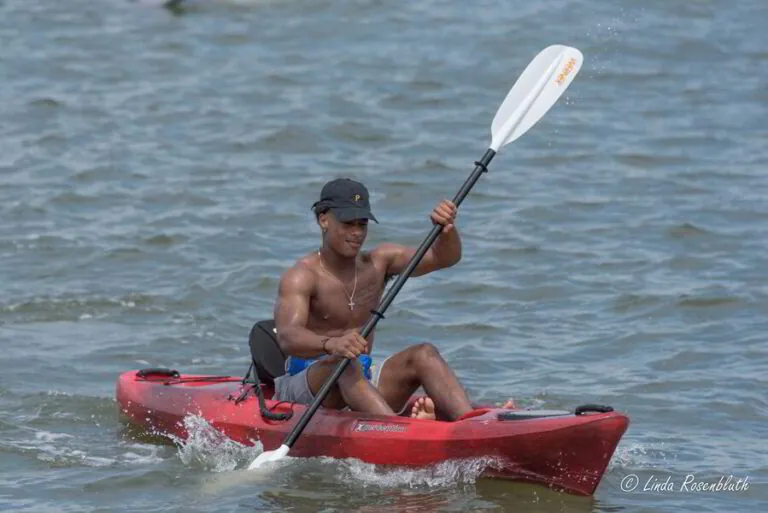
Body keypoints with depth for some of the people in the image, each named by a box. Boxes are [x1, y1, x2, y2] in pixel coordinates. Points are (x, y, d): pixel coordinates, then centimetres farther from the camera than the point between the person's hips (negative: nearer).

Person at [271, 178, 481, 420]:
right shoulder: (301, 277, -12)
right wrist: (330, 344, -50)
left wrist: (447, 228, -23)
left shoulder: (378, 262, 7)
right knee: (345, 364, -36)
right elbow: (287, 338, -29)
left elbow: (444, 257, 1)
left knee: (424, 354, -17)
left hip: (362, 381, 6)